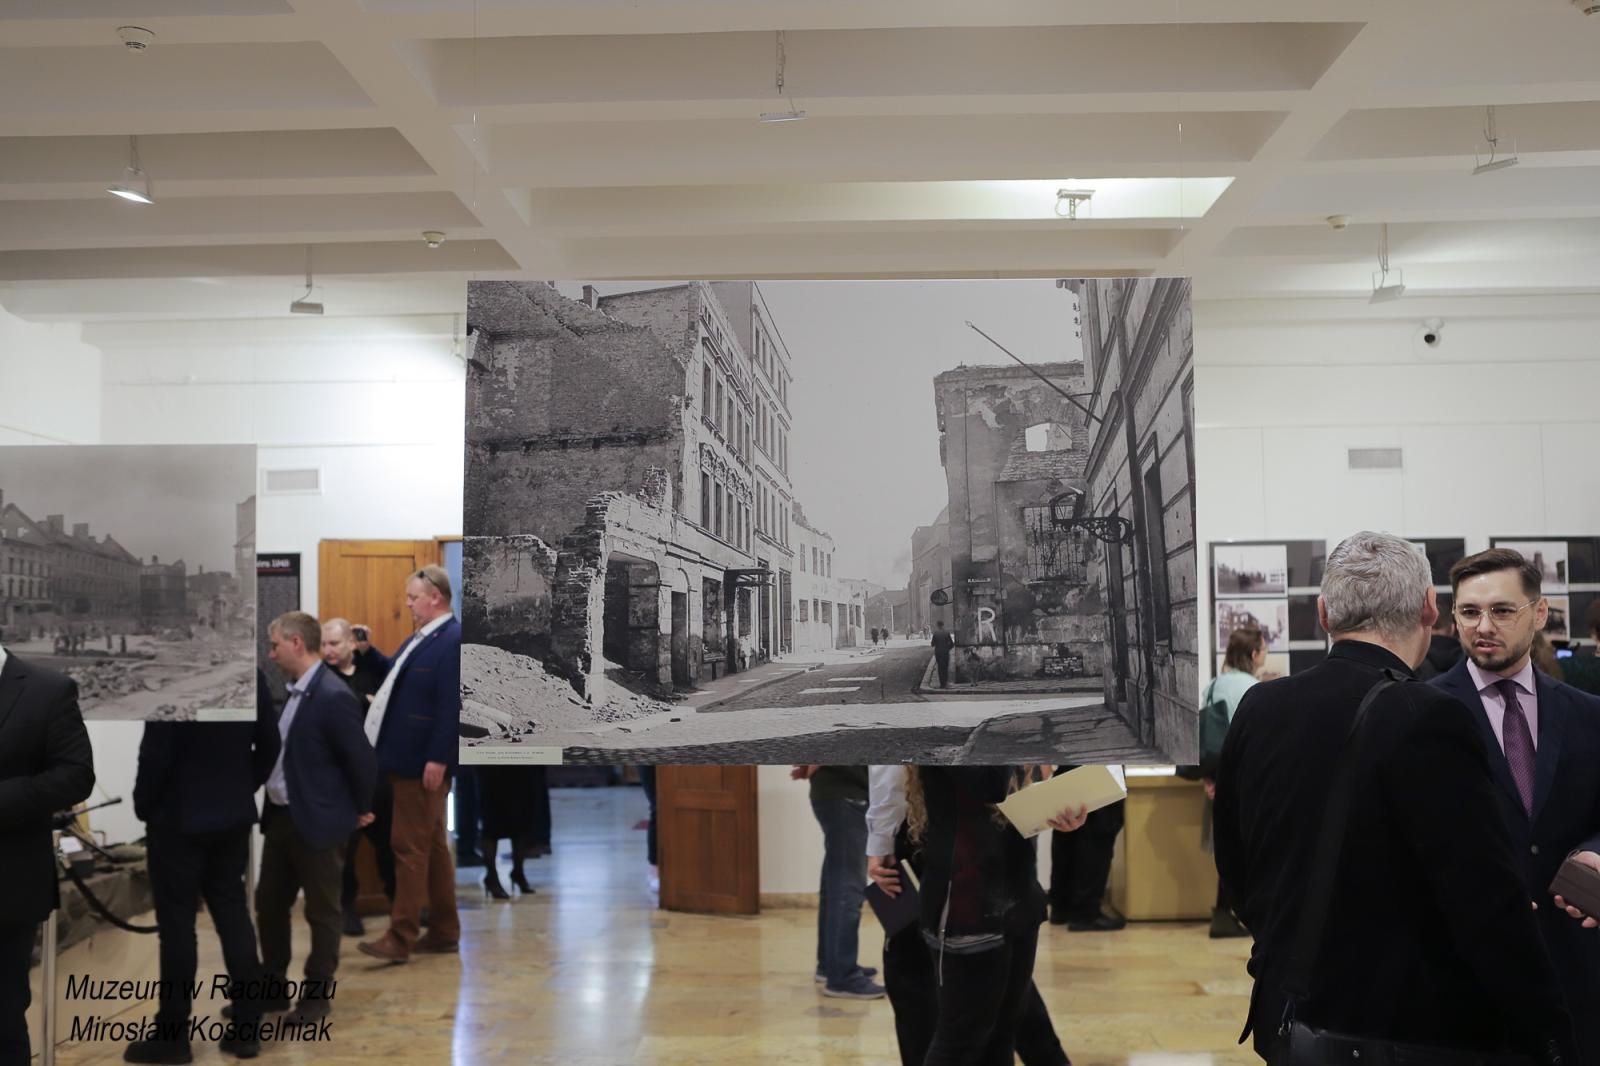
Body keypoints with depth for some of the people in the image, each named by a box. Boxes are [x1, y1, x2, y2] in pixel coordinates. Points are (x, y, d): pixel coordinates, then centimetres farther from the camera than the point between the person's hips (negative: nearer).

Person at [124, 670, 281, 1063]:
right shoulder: (250, 672, 0)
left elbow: (156, 752, -16)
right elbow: (270, 743, 4)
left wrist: (144, 805, 0)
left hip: (178, 815, -5)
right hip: (234, 813, 6)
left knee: (177, 921, 3)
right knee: (233, 912, 10)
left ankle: (173, 1034, 11)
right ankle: (246, 1027, 13)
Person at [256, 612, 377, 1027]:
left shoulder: (333, 697, -22)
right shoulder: (294, 691, 7)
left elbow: (362, 760, -18)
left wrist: (361, 810, -6)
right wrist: (272, 806, 17)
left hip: (317, 821, -9)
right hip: (281, 816, 9)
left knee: (321, 910, 6)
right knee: (268, 902, 17)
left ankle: (317, 993, 19)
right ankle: (273, 984, 31)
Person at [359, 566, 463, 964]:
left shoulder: (453, 640, -17)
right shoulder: (423, 637, 14)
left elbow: (452, 705, -22)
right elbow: (398, 679, 25)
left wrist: (438, 759, -24)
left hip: (425, 761, -10)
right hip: (409, 758, 10)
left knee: (409, 846, -4)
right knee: (432, 845, 13)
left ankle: (401, 936, 4)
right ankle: (444, 932, 21)